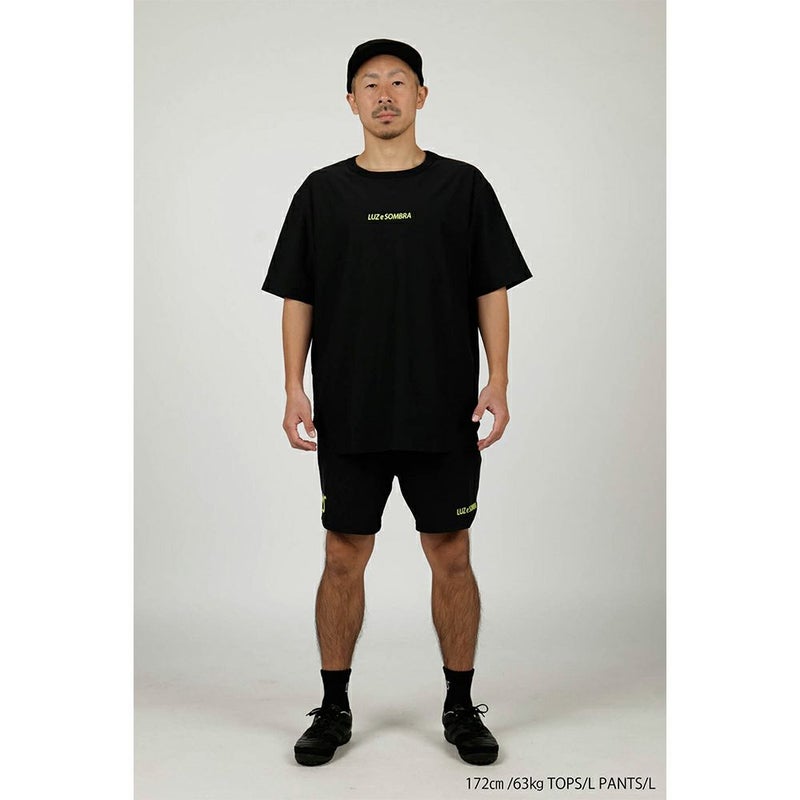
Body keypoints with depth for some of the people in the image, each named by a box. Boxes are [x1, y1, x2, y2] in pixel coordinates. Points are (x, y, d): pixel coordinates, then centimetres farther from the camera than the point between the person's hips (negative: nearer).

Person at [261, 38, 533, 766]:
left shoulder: (462, 186, 3)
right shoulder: (322, 193, 6)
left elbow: (492, 290, 2)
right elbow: (298, 298, 5)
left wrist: (499, 381, -9)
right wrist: (294, 389, -5)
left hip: (444, 415, 0)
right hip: (349, 417, 1)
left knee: (451, 556, 6)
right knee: (344, 556, 7)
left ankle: (461, 706, 21)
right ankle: (335, 708, 21)